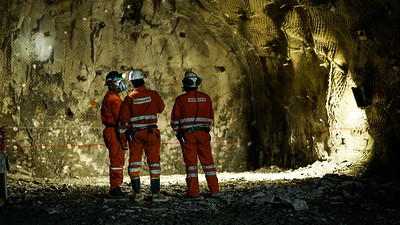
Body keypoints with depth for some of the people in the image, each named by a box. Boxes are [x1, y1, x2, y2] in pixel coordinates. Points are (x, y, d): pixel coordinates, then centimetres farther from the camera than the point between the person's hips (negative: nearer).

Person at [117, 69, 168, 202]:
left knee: (134, 162, 8)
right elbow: (161, 109, 17)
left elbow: (123, 120, -1)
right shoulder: (153, 95, -1)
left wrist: (123, 139, 6)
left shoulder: (129, 99, -1)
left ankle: (137, 194, 9)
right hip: (151, 132, -1)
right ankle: (155, 194, 0)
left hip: (134, 134, 1)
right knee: (154, 162, 2)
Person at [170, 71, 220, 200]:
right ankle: (215, 191, 11)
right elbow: (210, 118, 14)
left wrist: (178, 131, 16)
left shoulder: (181, 99, -5)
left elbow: (175, 120, 0)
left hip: (187, 135, -3)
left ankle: (193, 193, 0)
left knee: (191, 163, 0)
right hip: (203, 134, 3)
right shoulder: (206, 98, 6)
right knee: (208, 161, 10)